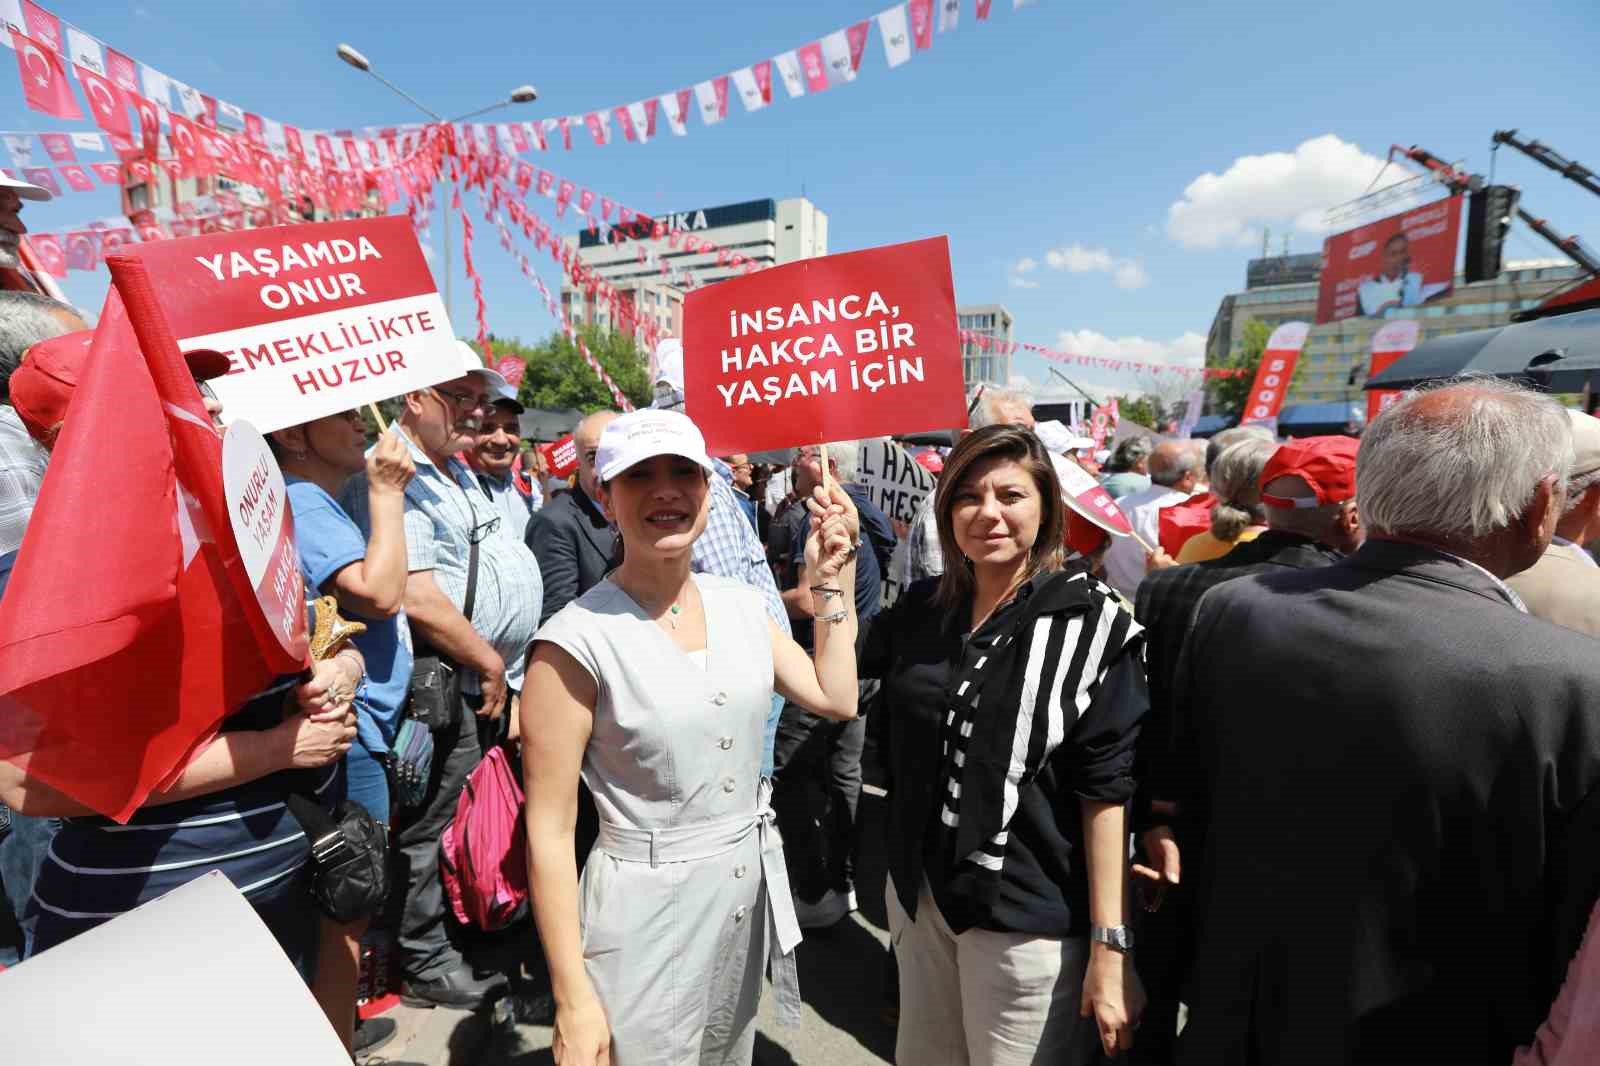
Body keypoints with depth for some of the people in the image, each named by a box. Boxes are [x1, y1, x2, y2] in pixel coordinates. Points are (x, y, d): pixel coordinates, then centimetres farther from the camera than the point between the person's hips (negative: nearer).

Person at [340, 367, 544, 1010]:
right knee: (433, 824, 6)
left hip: (496, 680, 10)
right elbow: (417, 600, -27)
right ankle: (427, 964, 25)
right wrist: (488, 662, -15)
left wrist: (504, 669, 16)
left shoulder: (458, 473, 14)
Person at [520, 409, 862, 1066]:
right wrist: (573, 1000, -13)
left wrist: (833, 577, -1)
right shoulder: (576, 640, -20)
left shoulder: (740, 605, -3)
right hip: (647, 907, -5)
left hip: (751, 889, 6)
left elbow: (837, 698, 1)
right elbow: (549, 831, -15)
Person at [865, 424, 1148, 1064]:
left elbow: (1106, 790, -13)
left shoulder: (1091, 624, -13)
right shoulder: (921, 608, -1)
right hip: (917, 896, 5)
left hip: (1027, 919, -4)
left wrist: (1109, 946, -14)